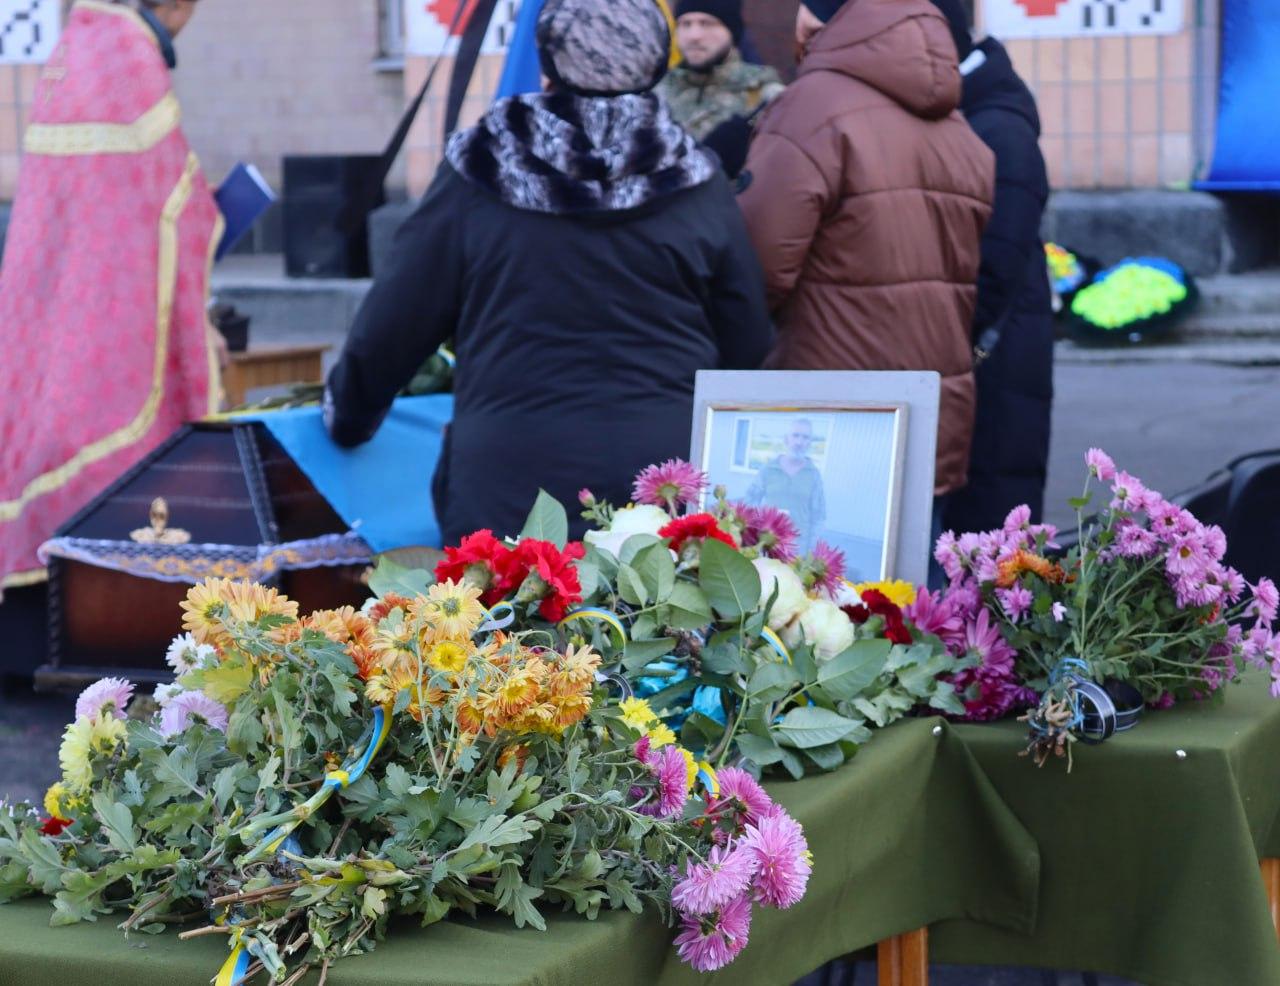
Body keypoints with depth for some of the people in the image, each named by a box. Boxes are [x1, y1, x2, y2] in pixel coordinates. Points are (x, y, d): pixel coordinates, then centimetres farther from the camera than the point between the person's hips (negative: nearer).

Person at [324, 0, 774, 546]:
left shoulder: (480, 173, 1)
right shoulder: (697, 185, 3)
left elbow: (391, 328, 8)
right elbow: (748, 346, 10)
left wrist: (348, 414, 27)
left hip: (507, 497, -1)